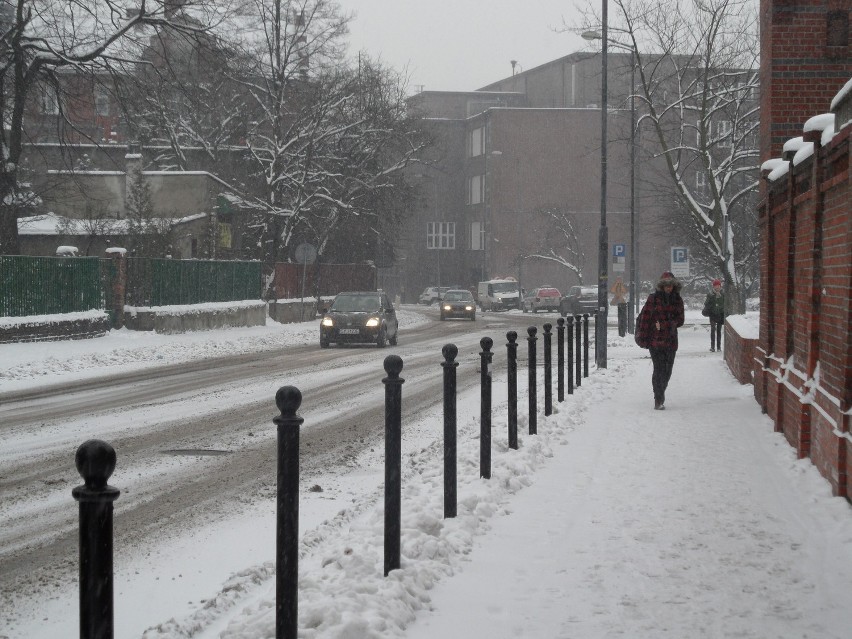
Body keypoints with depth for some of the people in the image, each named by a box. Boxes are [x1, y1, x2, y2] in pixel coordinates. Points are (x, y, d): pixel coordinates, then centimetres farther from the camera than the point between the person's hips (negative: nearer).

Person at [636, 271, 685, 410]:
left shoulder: (677, 300, 8)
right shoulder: (653, 298, -2)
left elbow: (680, 320, 6)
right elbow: (644, 317, -2)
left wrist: (662, 325, -8)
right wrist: (643, 336, -7)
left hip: (671, 340, 4)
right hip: (655, 340, -4)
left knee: (667, 371, 8)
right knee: (659, 369, -11)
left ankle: (660, 395, 29)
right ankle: (659, 401, -9)